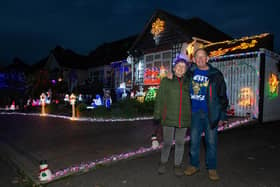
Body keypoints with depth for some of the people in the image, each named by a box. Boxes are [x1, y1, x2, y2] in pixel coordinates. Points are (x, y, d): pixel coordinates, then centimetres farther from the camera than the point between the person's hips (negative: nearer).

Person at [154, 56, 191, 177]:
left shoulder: (187, 83, 9)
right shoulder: (166, 81, 1)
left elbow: (190, 100, 13)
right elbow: (159, 99, 1)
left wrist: (191, 117, 10)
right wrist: (157, 115, -3)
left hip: (183, 118, 2)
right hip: (169, 117, -2)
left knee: (180, 143, 10)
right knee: (167, 142, 4)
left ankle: (178, 165, 27)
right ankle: (163, 163, 27)